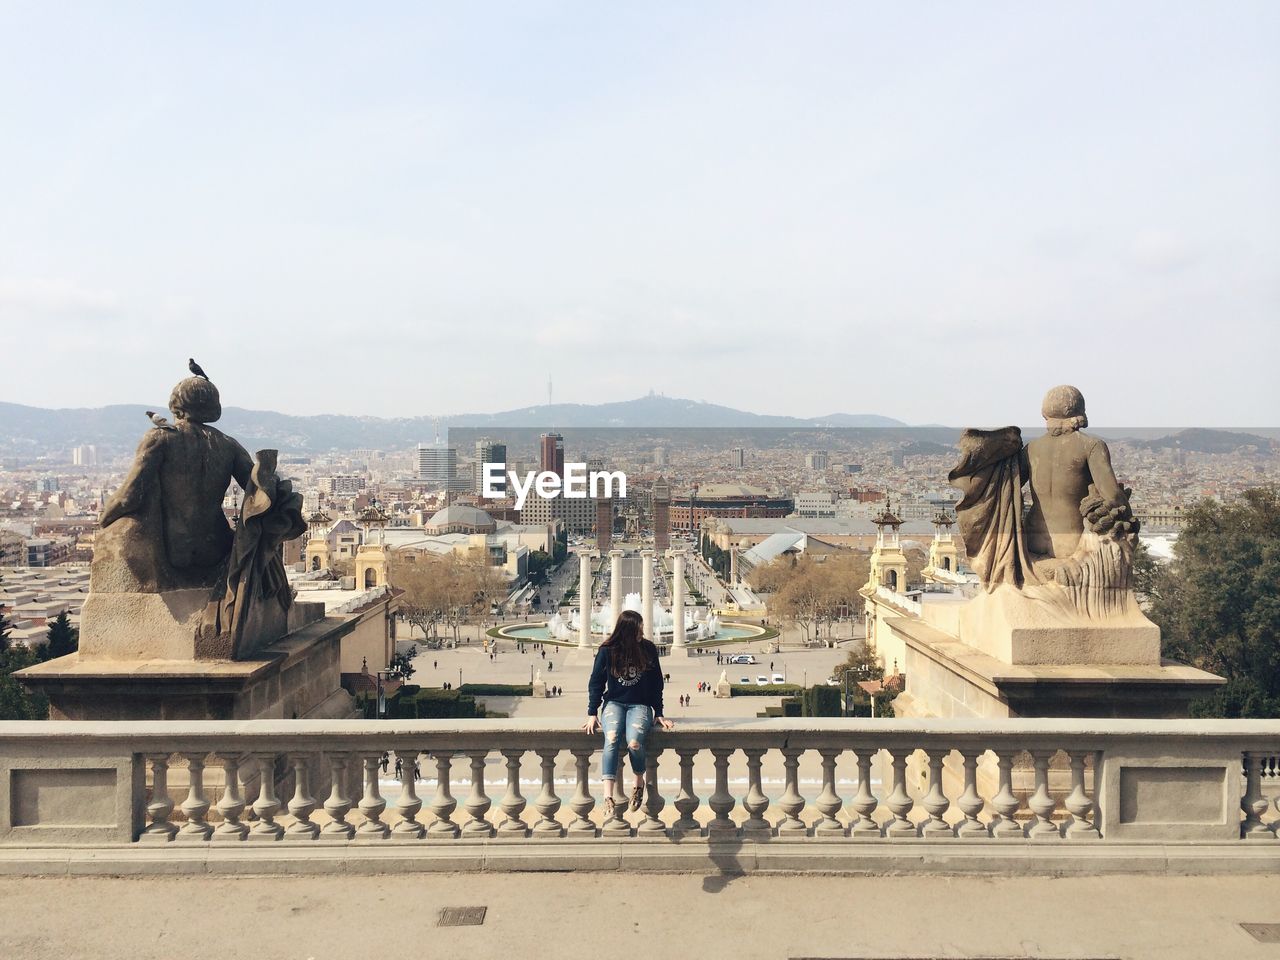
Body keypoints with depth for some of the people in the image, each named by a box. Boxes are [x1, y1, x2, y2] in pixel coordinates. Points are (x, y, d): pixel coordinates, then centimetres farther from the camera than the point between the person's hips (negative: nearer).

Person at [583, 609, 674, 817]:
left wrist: (659, 713, 5)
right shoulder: (607, 651, -2)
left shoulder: (648, 649, 1)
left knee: (634, 742, -31)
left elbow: (656, 683, 8)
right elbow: (596, 682, 5)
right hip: (614, 703, 0)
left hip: (640, 705, 0)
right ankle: (608, 798, -35)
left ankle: (639, 781, 1)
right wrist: (592, 714, -2)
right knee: (611, 739, -32)